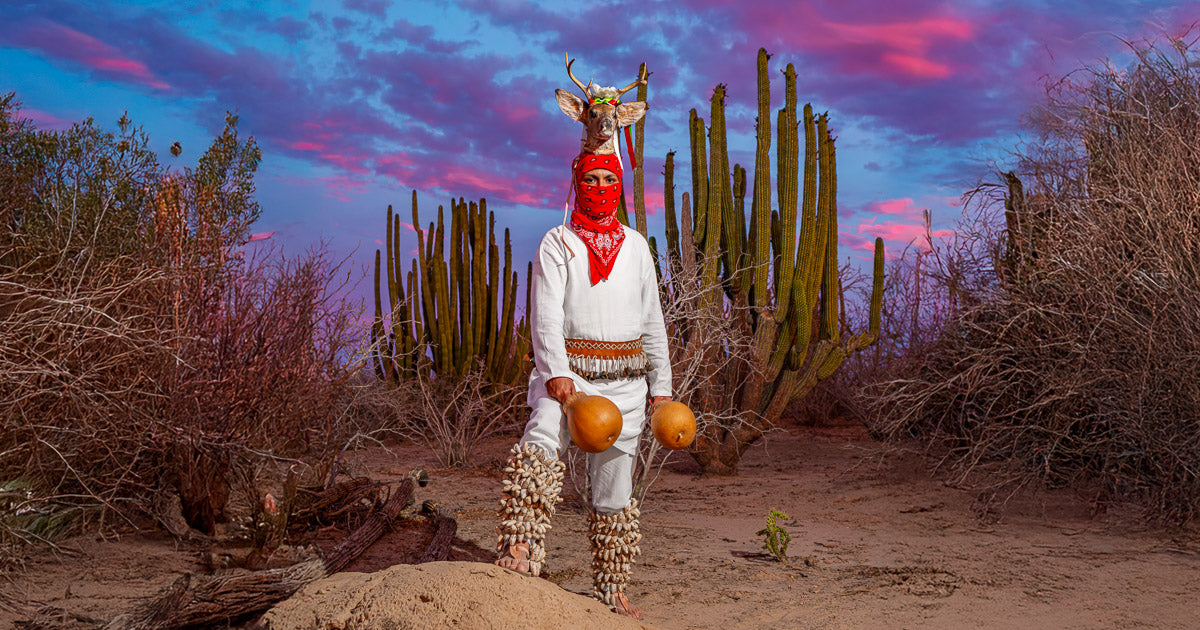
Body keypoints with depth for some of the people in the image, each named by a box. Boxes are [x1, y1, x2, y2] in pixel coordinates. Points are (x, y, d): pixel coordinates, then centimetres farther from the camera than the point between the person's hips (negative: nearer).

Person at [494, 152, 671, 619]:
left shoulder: (636, 245, 13)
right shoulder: (557, 243, 2)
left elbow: (651, 321, 16)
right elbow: (546, 314, -11)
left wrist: (660, 386, 12)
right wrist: (557, 372, -27)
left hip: (624, 382, 3)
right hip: (567, 373, -3)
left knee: (614, 488, 6)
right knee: (538, 447, -31)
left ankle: (611, 589, 19)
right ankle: (519, 554, -42)